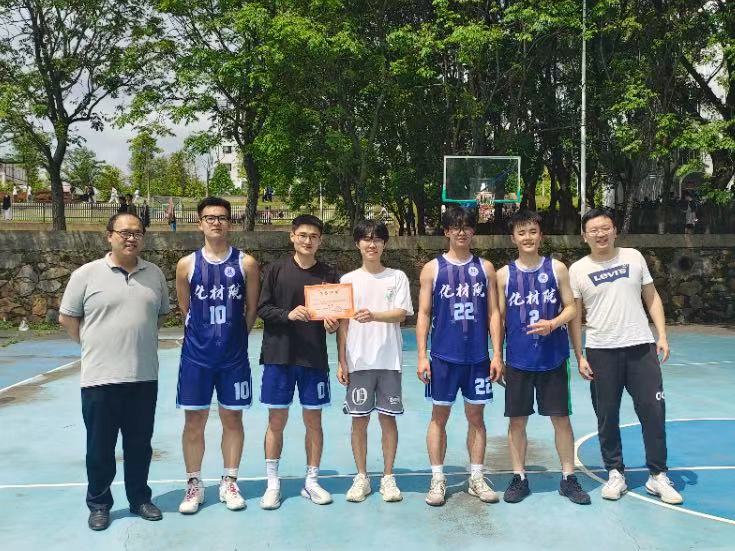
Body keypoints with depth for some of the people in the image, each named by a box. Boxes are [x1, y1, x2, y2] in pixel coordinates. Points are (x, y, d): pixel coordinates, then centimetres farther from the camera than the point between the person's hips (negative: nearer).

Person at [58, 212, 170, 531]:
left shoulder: (155, 274, 5)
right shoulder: (86, 274, -5)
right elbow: (67, 318, 3)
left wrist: (141, 341, 10)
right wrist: (94, 345, 3)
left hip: (145, 377, 3)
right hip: (100, 377, -3)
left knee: (140, 445, 14)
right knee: (100, 448, 9)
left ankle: (139, 499, 29)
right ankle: (99, 504, 26)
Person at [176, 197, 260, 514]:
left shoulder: (246, 263, -2)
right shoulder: (187, 264, 0)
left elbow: (252, 309, 5)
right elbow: (185, 310, 10)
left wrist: (234, 336, 7)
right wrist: (205, 334, 10)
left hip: (234, 356, 0)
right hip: (196, 355, 0)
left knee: (232, 418, 9)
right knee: (194, 420, 6)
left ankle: (229, 482, 23)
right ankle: (194, 484, 20)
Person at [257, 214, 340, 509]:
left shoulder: (328, 274, 4)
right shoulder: (276, 270, 0)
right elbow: (262, 309, -2)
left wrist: (332, 323, -15)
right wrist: (288, 314, -19)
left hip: (314, 357, 1)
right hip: (278, 355, -1)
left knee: (313, 420, 8)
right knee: (276, 420, 5)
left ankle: (311, 481, 23)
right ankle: (272, 483, 18)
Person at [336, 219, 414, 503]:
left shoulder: (397, 277, 4)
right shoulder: (348, 280, 6)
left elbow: (401, 314, -8)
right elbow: (342, 324, 5)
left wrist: (373, 315, -27)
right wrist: (341, 362, 0)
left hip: (389, 360, 0)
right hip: (358, 361, 1)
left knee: (388, 418, 5)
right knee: (359, 419, 5)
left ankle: (388, 477, 18)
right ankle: (361, 478, 18)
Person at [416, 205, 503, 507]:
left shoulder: (485, 268, 6)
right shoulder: (433, 268, 1)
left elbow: (493, 313, 5)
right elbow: (424, 314, 1)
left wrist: (497, 354, -1)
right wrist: (422, 355, -6)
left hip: (478, 357, 2)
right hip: (443, 357, -1)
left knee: (476, 416, 9)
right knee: (439, 416, 5)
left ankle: (476, 478, 21)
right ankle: (438, 479, 15)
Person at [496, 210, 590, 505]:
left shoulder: (556, 268, 1)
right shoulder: (504, 274, 2)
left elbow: (571, 308, 3)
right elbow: (499, 318, 5)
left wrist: (552, 324, -17)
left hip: (553, 358, 0)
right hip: (518, 359, 1)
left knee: (561, 417, 6)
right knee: (517, 420, 6)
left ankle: (568, 478, 19)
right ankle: (519, 478, 19)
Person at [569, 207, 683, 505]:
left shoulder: (633, 257, 4)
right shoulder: (577, 270, 0)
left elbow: (651, 297, 10)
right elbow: (575, 316, 3)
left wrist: (662, 335, 0)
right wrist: (579, 356, -2)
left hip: (641, 347, 1)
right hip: (601, 352, -1)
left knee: (653, 410, 1)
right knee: (607, 416, 5)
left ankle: (658, 475, 14)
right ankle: (615, 474, 19)